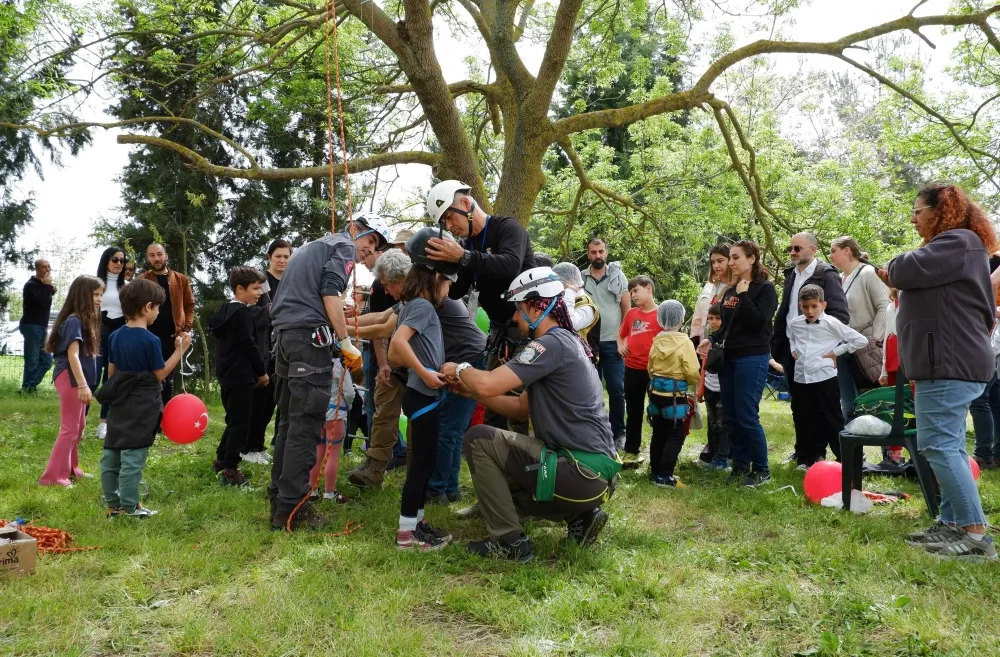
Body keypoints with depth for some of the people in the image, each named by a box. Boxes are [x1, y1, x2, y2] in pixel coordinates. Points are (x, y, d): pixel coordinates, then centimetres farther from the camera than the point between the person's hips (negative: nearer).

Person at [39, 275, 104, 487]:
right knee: (70, 428, -4)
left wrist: (84, 383, 14)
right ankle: (53, 476, 3)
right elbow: (72, 355, -25)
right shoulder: (74, 321, -17)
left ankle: (70, 468, 31)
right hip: (71, 379, -10)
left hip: (76, 379, 10)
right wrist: (83, 385, -30)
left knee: (78, 426, 19)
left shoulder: (84, 319, 12)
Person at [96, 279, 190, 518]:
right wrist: (180, 350, -6)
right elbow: (160, 374, -9)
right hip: (141, 409, -8)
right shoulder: (150, 340, -16)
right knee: (133, 458, -2)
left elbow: (111, 372, 13)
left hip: (120, 406, 8)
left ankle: (113, 504, 22)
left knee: (111, 455, 11)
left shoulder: (115, 336, 6)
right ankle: (130, 507, 6)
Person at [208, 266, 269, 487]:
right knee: (240, 422, -5)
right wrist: (262, 371, -7)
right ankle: (229, 470, -4)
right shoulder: (242, 312, -14)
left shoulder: (225, 310, 15)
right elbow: (249, 344, -17)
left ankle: (222, 459, 30)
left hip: (227, 373, 10)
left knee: (234, 419, 21)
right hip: (240, 375, -10)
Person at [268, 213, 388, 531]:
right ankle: (291, 509, -7)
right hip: (310, 336, -9)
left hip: (286, 335, 9)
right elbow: (330, 293, -11)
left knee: (289, 422, 13)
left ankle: (279, 500, 18)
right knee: (306, 425, -8)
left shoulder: (311, 247, 30)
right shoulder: (343, 246, 3)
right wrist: (347, 345, -11)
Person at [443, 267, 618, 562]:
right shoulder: (566, 342, 17)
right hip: (594, 471, 10)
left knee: (478, 439, -8)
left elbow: (488, 384, -22)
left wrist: (460, 369, 0)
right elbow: (521, 408, 20)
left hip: (582, 472, -10)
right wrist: (469, 390, 13)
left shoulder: (552, 343, -14)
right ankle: (580, 516, 14)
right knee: (502, 475, 27)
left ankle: (510, 541, -2)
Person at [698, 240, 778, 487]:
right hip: (728, 357, 7)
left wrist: (744, 296, -16)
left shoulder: (765, 288, -6)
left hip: (752, 358, -7)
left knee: (747, 416, -7)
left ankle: (762, 469, 6)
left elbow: (759, 322, -19)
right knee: (731, 416, 8)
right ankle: (740, 465, 19)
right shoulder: (730, 290, 13)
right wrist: (711, 340, 2)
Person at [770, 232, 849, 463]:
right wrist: (778, 344, 9)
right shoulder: (791, 276, 13)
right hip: (791, 349, 7)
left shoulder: (827, 276, -10)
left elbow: (841, 314, -17)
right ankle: (802, 449, 24)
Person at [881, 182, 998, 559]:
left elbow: (907, 270, -22)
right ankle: (953, 524, 16)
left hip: (950, 363, -11)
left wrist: (891, 270, 0)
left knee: (938, 446, -13)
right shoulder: (951, 245, 23)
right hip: (948, 361, 11)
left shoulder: (959, 242, -11)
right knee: (948, 447, 11)